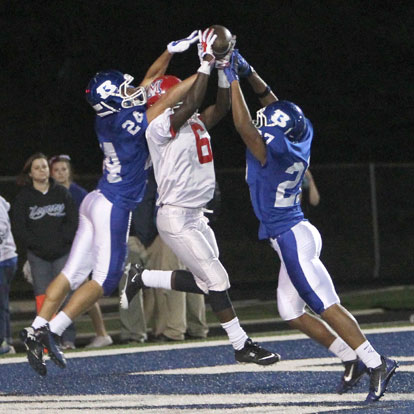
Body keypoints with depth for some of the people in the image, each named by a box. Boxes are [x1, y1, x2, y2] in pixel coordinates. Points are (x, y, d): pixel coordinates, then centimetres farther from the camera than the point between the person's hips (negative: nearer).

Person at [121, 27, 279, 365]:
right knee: (216, 280, -8)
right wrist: (206, 63, -26)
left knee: (201, 282, 11)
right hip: (175, 217, -9)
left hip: (195, 216, 9)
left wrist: (224, 69, -2)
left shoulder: (194, 124, 11)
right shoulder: (161, 127, -15)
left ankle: (142, 279, 27)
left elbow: (222, 107, 8)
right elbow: (193, 103, -27)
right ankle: (242, 345, -1)